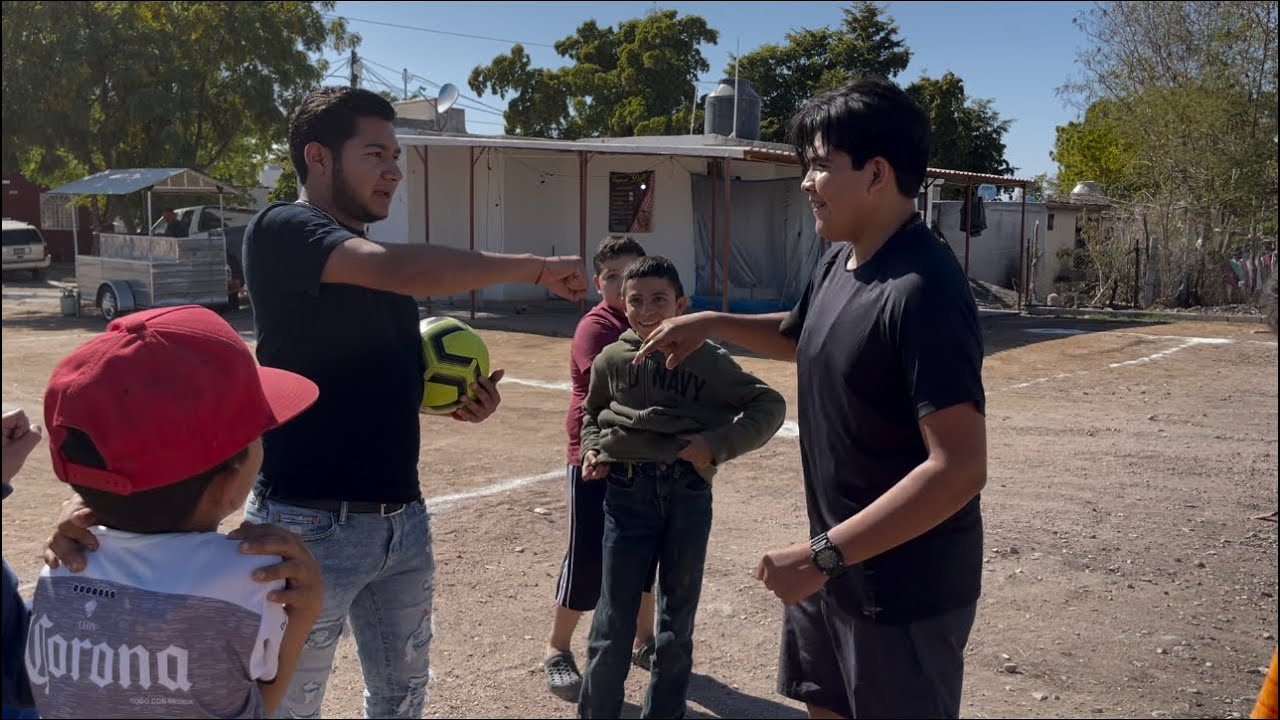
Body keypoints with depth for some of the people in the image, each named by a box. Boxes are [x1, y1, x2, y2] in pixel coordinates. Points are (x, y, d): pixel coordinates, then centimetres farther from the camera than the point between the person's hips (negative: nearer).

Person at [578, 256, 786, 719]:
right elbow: (590, 412, 25)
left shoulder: (708, 360, -1)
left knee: (678, 621, 13)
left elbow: (769, 405, 2)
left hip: (688, 492, 0)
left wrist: (719, 443, -10)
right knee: (613, 623, 1)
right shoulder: (611, 360, 7)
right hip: (626, 490, 1)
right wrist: (591, 448, 5)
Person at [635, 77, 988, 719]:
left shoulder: (924, 291, -26)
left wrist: (822, 553, -28)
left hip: (905, 587, -9)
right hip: (840, 562, 9)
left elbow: (959, 469, -29)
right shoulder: (836, 264, 3)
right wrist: (711, 323, 13)